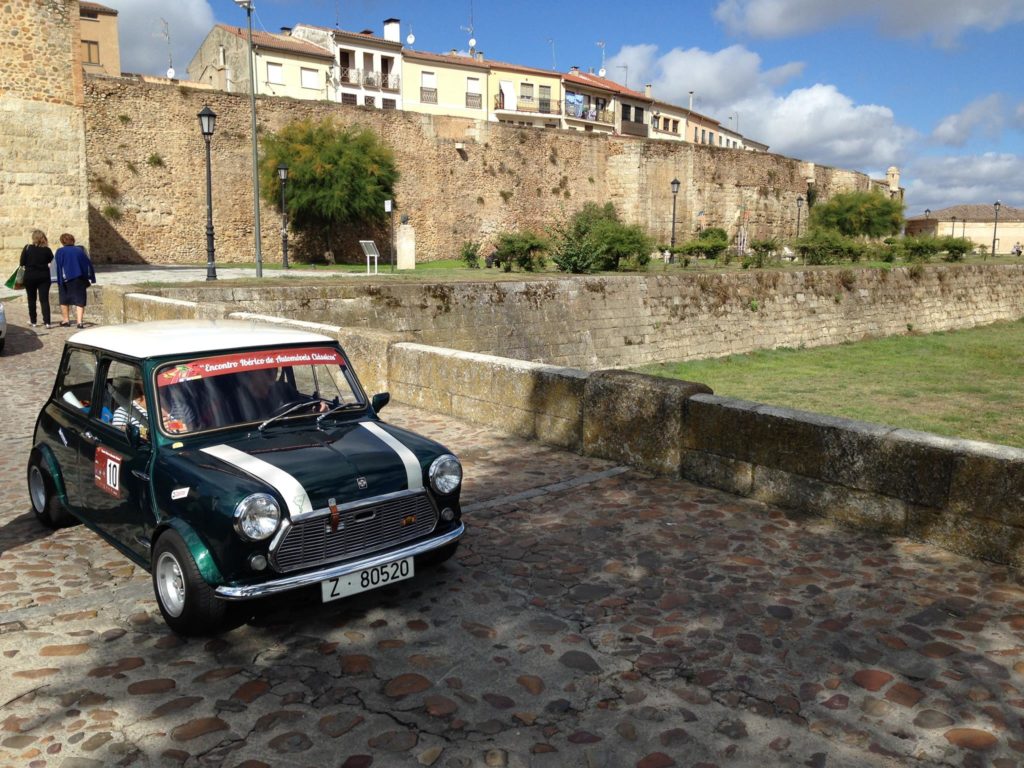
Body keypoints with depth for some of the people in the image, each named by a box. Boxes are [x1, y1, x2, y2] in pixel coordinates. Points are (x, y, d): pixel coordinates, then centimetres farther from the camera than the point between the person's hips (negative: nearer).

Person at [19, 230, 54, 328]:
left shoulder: (27, 248, -7)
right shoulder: (47, 250, -6)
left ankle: (33, 321, 20)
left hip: (30, 276, 0)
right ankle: (47, 322, -10)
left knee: (31, 299, 13)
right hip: (44, 276, 0)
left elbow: (22, 263, -6)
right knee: (44, 299, 0)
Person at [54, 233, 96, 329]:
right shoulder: (80, 250, 9)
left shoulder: (60, 251, 0)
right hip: (80, 278, 2)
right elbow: (89, 264, 6)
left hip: (67, 279, -2)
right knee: (80, 300, 1)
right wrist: (92, 279, 7)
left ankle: (66, 320, 20)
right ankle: (79, 322, -10)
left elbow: (59, 267, -7)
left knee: (64, 300, 14)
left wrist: (59, 282, -7)